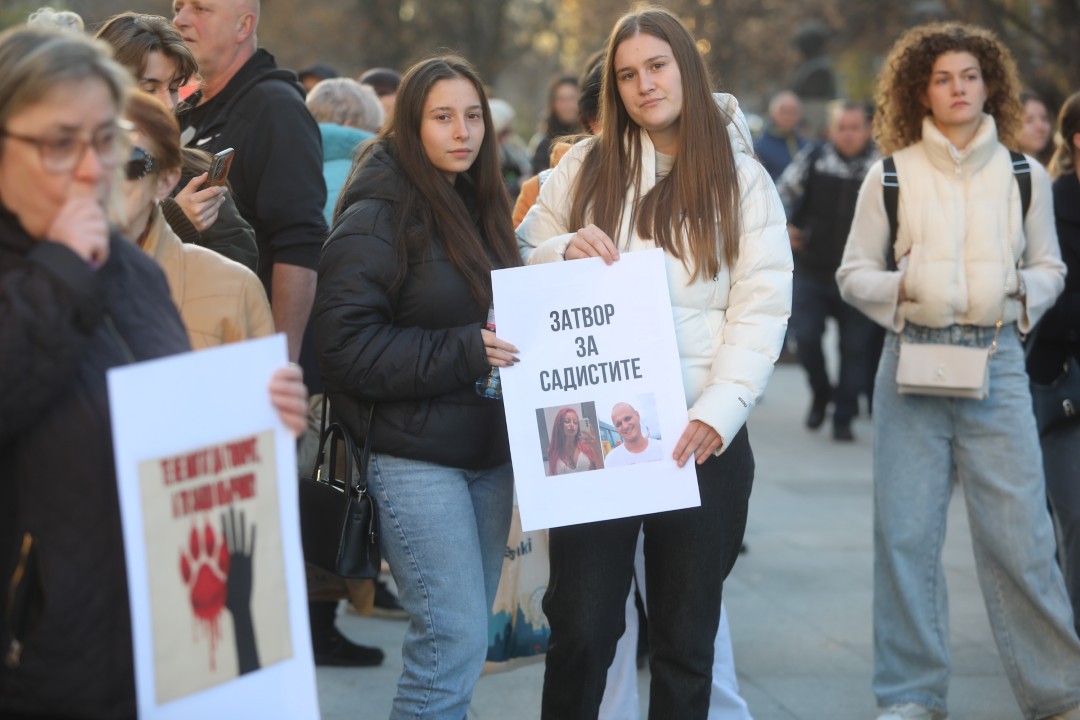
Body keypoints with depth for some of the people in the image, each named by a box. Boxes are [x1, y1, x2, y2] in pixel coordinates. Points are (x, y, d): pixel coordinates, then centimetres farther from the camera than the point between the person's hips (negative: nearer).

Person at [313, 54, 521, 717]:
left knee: (465, 635, 10)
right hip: (416, 455, -7)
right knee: (457, 635, -12)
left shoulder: (482, 207, 14)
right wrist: (464, 351, -21)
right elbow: (346, 343, -17)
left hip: (489, 449, 8)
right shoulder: (377, 216, -10)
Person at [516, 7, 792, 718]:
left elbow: (761, 311, -3)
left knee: (686, 635, 7)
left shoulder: (742, 179, 4)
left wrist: (716, 415, -14)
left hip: (703, 436, -1)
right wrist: (566, 252, -8)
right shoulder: (584, 167, 9)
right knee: (580, 628, 1)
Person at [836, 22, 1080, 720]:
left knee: (1019, 530, -4)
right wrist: (902, 288, -10)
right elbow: (854, 272, 9)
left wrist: (1022, 289, -6)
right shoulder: (890, 176, 5)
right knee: (906, 532, 3)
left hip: (995, 360, 0)